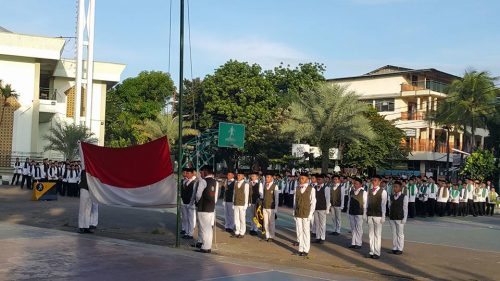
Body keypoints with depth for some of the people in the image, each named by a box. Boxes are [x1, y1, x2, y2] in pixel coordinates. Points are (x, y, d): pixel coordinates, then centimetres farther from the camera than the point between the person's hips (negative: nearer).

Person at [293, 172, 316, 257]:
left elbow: (313, 202, -3)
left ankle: (306, 250, 8)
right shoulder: (297, 189, 7)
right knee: (299, 231, 5)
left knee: (306, 231, 1)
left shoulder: (311, 189, -4)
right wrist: (294, 212, 6)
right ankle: (300, 249, 13)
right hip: (297, 214, 3)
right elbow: (295, 200, 11)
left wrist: (310, 214, -8)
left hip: (306, 214, -3)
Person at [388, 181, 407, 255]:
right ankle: (394, 248, 14)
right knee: (394, 233, 8)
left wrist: (404, 218, -10)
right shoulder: (391, 197, 10)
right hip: (392, 218, 5)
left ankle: (400, 249, 6)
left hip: (400, 218, -5)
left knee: (400, 234, 1)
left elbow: (405, 208, -6)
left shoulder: (404, 197, -4)